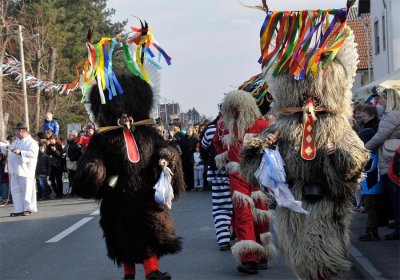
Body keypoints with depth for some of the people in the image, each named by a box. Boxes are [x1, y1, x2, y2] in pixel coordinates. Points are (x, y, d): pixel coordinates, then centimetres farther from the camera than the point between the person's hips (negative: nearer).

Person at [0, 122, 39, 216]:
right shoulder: (17, 141, 19)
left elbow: (32, 154, -23)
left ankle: (28, 208, 7)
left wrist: (20, 152, -28)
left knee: (27, 190, -2)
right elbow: (9, 150, 33)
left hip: (25, 171, -8)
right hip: (14, 170, 8)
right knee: (15, 190, 7)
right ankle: (19, 209, 12)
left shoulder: (31, 142, -9)